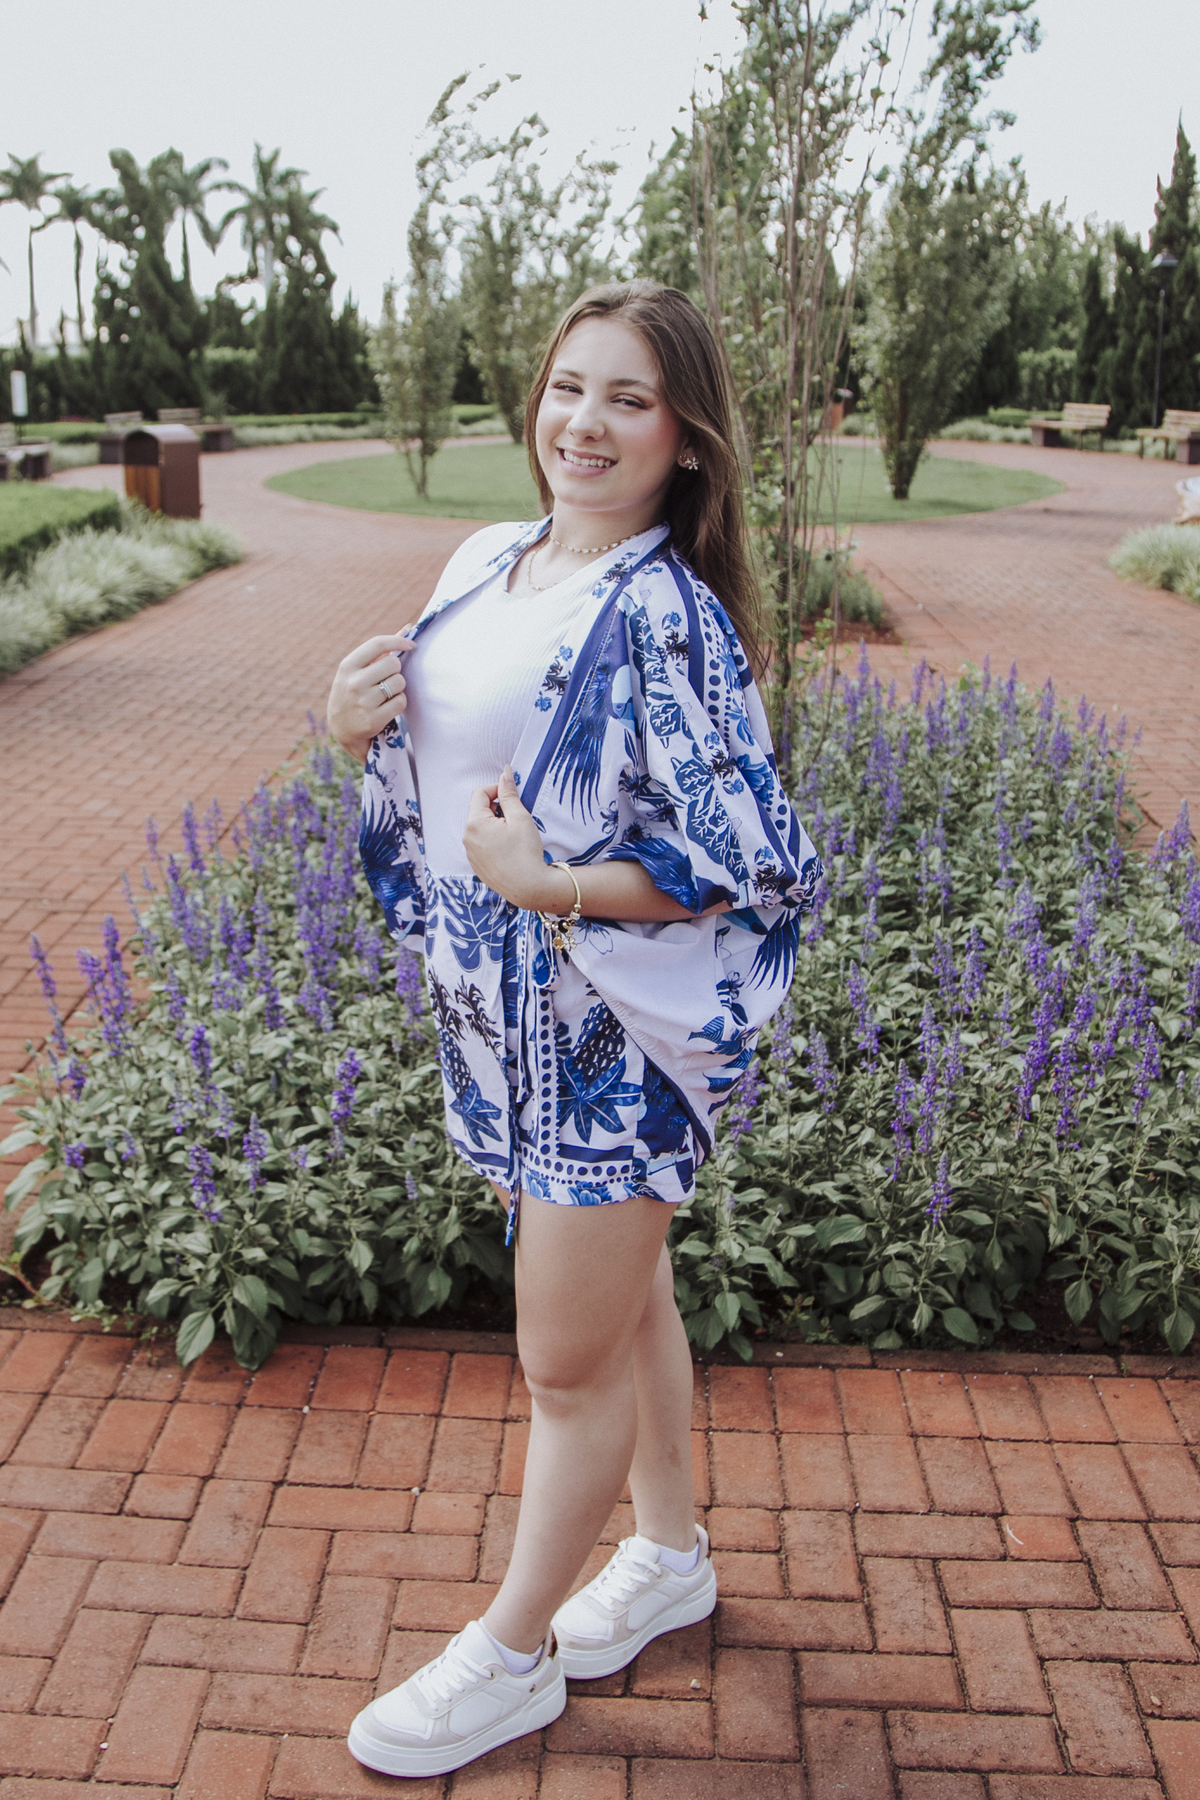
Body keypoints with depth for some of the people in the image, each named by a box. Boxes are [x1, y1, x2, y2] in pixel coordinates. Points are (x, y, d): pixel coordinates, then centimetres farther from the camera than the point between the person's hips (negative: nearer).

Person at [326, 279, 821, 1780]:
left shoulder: (665, 614, -20)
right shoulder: (486, 564, 5)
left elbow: (752, 861, -22)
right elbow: (444, 756, 17)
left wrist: (547, 885, -23)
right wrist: (358, 724, -4)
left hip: (614, 1030, -8)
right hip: (505, 1016, 8)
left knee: (569, 1360, 10)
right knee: (623, 1299, 24)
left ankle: (511, 1655, 32)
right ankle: (669, 1557, 47)